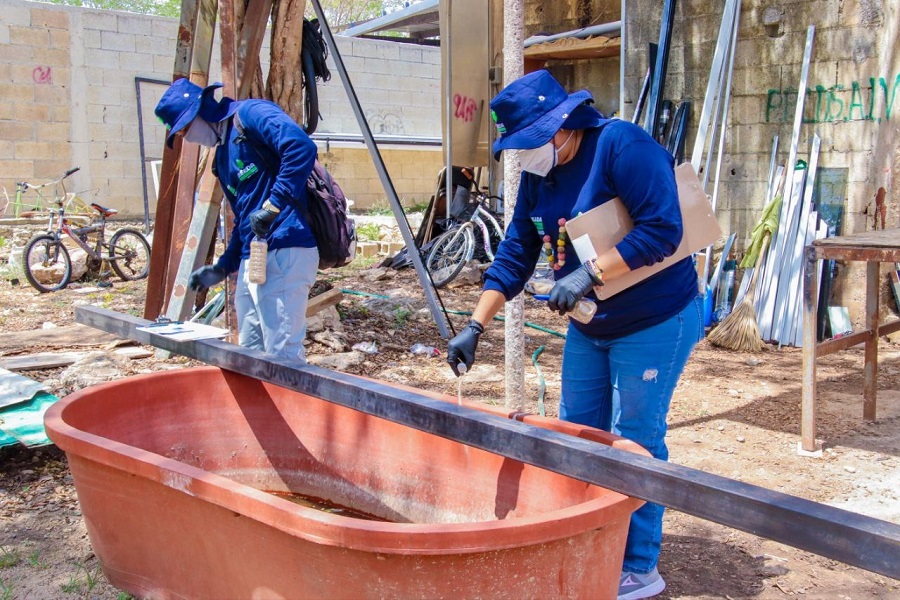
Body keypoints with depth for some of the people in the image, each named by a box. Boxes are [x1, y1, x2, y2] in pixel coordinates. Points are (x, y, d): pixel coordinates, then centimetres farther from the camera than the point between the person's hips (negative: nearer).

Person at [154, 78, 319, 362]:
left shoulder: (251, 114, -3)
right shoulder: (223, 155, 24)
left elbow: (302, 147, -20)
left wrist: (273, 206, -21)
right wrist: (222, 268, 20)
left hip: (284, 253, -10)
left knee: (282, 355, -10)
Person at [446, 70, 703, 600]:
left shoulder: (623, 145, -21)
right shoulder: (537, 174, 3)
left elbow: (662, 229, -27)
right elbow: (515, 255, 4)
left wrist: (590, 273, -29)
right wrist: (476, 327, -2)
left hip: (655, 322, -8)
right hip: (589, 326, 8)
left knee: (635, 441, -2)